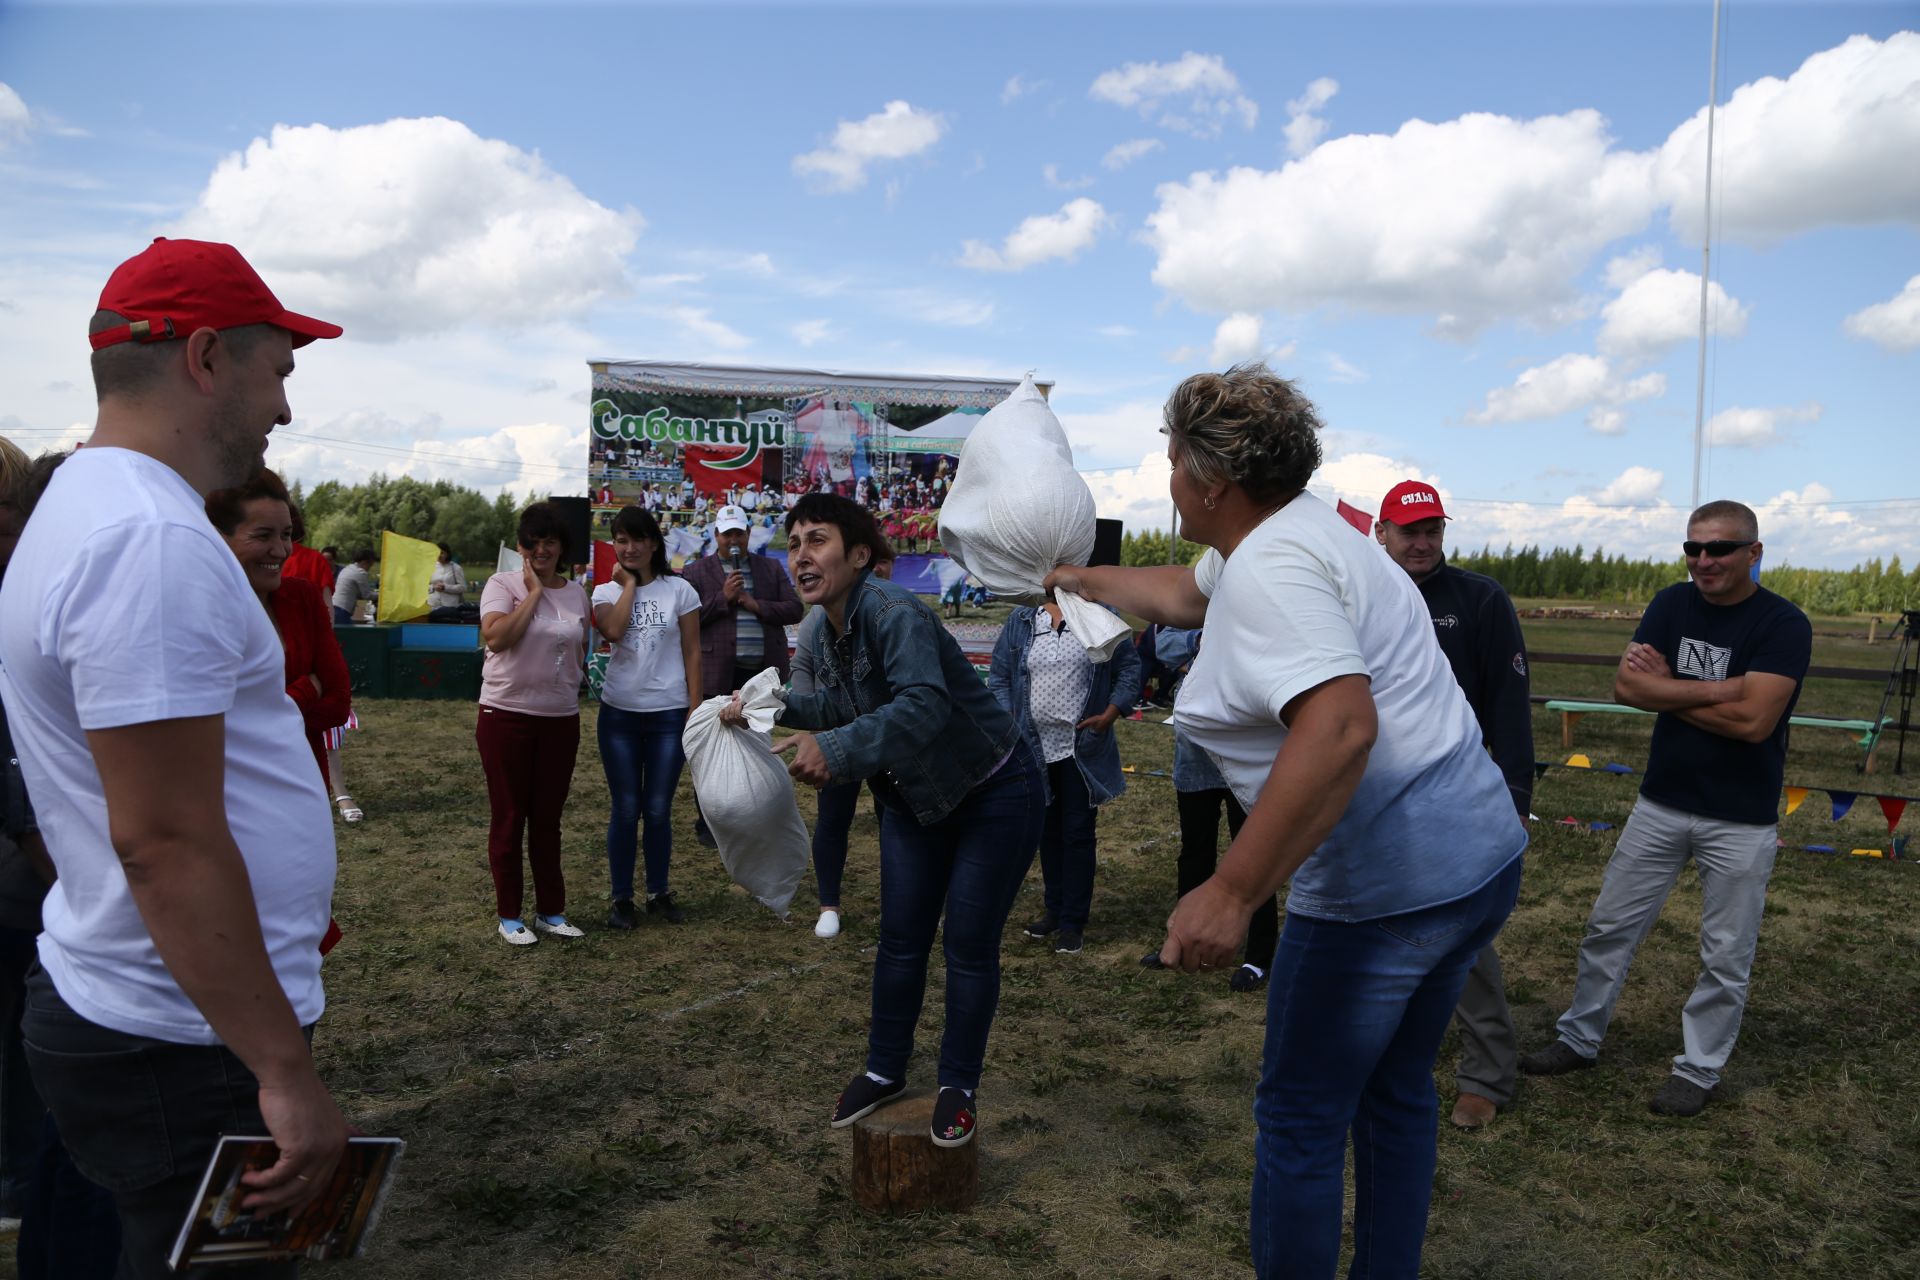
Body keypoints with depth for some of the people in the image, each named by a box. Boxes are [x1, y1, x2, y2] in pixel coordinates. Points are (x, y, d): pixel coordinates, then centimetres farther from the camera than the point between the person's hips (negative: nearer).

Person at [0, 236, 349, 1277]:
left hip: (111, 1004, 10)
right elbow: (168, 842, -27)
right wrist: (287, 1072, -23)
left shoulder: (86, 508, 11)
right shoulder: (156, 541, -23)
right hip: (189, 1048, -10)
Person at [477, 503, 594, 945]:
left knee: (548, 818, 12)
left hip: (561, 718, 4)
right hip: (507, 715, -4)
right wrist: (533, 592, -16)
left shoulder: (577, 594, 8)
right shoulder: (503, 585, -5)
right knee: (509, 818, 6)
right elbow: (496, 637, -22)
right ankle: (509, 916, 17)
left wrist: (575, 684, 8)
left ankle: (551, 912, 22)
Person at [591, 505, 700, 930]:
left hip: (668, 713, -1)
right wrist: (629, 584, -9)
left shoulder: (679, 590, 0)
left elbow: (692, 653, 1)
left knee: (658, 810, 6)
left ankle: (659, 893, 22)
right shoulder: (607, 591, 4)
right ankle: (621, 898, 17)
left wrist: (694, 709, -4)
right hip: (619, 713, 1)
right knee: (625, 810, 6)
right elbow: (613, 630, -19)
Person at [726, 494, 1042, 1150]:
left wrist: (836, 748, -52)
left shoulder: (893, 613, -29)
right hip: (914, 800, 8)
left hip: (994, 794, -7)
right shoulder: (820, 630, -2)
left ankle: (959, 1088, 17)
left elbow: (923, 705, -43)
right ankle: (884, 1070, 29)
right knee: (900, 940, 11)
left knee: (968, 944, 0)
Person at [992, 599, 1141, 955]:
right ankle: (1054, 909, 28)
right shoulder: (1021, 621, 6)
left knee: (1078, 833, 1)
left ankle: (1073, 922, 9)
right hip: (1035, 748, 3)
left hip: (1082, 748, -3)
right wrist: (1008, 720, -5)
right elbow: (999, 675, 7)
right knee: (1047, 830, 14)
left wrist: (1111, 713, -9)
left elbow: (1129, 666, 3)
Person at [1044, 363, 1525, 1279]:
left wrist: (1231, 893, -35)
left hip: (1387, 889, -10)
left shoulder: (1269, 568, -20)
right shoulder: (1286, 531, 12)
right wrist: (1077, 578, 43)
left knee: (1299, 1120, 7)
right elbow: (1180, 593, 32)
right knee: (1396, 1095, 23)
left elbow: (1341, 727, -34)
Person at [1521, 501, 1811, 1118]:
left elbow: (1753, 720, -24)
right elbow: (1627, 684, -11)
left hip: (1740, 821, -4)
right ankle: (1579, 1039, 28)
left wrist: (1666, 689, -14)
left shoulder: (1784, 624, -13)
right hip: (1661, 804, 4)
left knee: (1726, 956, 9)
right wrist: (1717, 689, -20)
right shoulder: (1672, 604, 0)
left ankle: (1699, 1069, 26)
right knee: (1609, 928, 12)